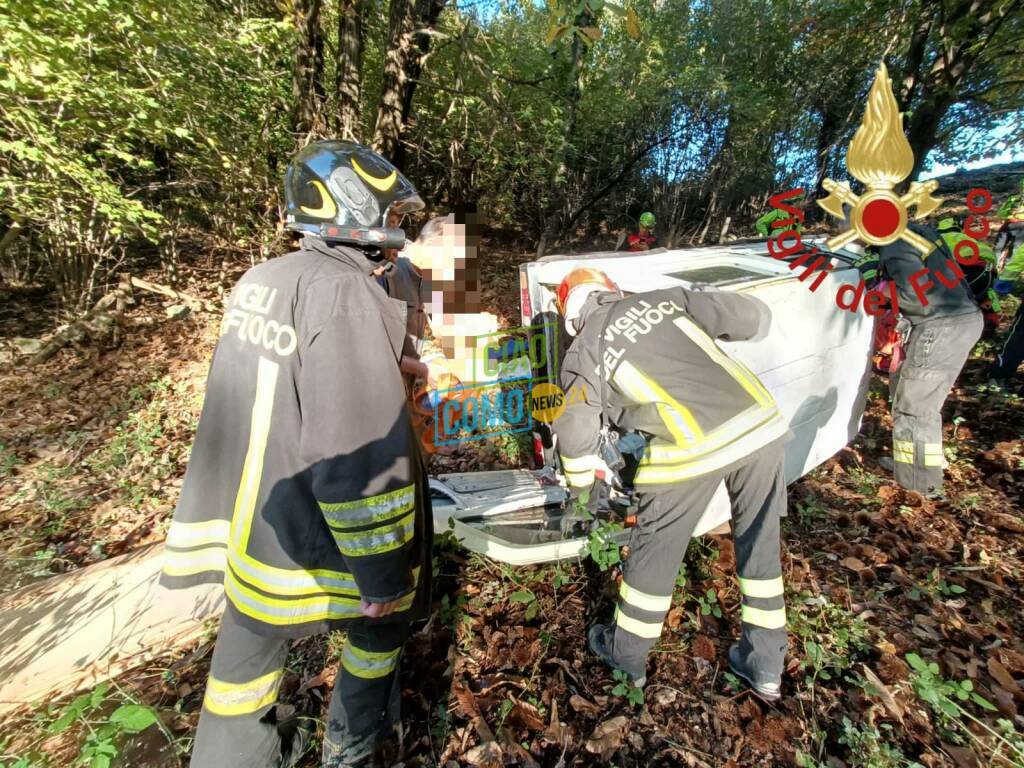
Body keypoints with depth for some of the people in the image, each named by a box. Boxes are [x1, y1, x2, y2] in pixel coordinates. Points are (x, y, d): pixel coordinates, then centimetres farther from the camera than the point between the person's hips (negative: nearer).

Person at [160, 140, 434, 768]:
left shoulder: (258, 281, 3)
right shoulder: (346, 293, -23)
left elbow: (237, 408, 11)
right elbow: (361, 452, -28)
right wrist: (379, 572, -19)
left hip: (253, 524, 7)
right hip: (321, 532, -6)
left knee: (250, 646, 24)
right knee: (382, 622, 22)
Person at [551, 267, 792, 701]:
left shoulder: (583, 351, 7)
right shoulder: (665, 299, 15)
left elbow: (577, 430, 0)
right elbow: (755, 317, 12)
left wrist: (583, 489, 17)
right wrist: (708, 324, 33)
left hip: (690, 446, -4)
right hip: (762, 421, 5)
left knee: (656, 550, 17)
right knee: (759, 544, 23)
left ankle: (627, 654, 40)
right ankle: (766, 667, 41)